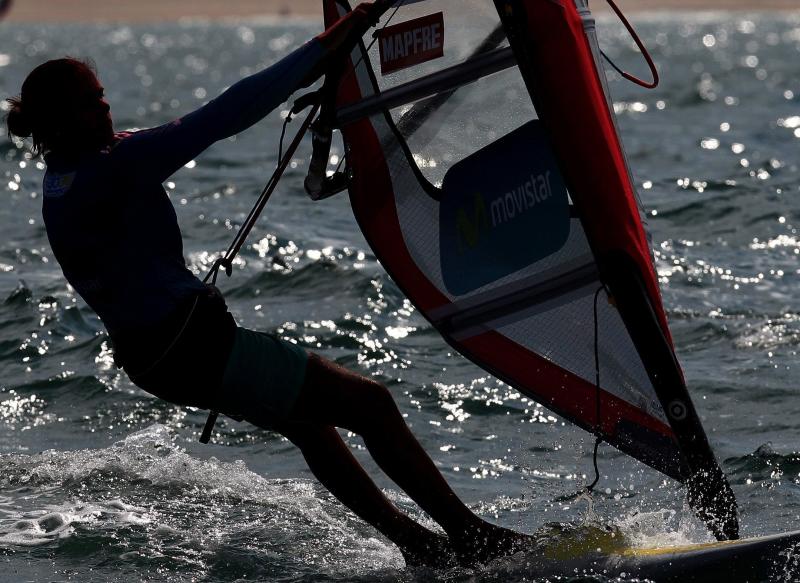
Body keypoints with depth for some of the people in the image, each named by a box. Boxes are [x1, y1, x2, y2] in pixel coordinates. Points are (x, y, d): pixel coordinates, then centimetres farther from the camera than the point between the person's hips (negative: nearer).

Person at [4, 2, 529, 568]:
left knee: (308, 423, 24)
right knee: (370, 404, -3)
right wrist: (319, 49, -21)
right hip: (194, 346, -11)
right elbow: (220, 119, -27)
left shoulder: (62, 177, 6)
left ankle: (414, 541, 29)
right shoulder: (111, 170, -24)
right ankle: (472, 536, 3)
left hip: (150, 350, 11)